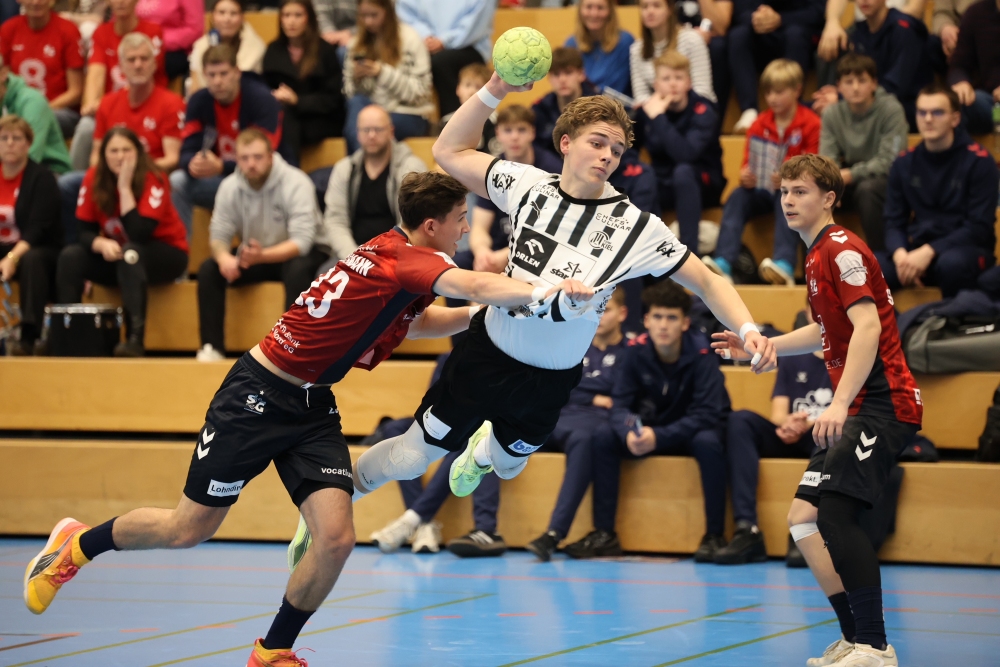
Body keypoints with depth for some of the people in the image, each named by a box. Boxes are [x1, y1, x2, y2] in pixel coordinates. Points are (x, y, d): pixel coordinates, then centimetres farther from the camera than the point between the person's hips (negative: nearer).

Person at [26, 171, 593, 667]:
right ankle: (77, 545, 29)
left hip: (312, 409, 8)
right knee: (189, 530, 3)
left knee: (336, 539, -8)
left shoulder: (400, 255, 5)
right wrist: (540, 291, -46)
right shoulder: (405, 259, -22)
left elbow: (419, 321, 25)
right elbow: (471, 285, -42)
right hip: (260, 395, -8)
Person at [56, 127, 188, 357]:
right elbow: (85, 232, -7)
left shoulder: (153, 181, -21)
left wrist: (125, 187, -31)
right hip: (117, 256, 5)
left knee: (130, 252, -37)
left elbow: (139, 234, -31)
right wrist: (102, 244, -30)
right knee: (71, 256, -20)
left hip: (166, 256, -4)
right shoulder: (94, 178, -8)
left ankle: (136, 339, -43)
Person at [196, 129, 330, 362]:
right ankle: (212, 347, -16)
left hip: (300, 253, -4)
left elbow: (301, 241, -31)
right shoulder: (229, 186, -11)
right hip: (254, 254, 4)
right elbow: (219, 236, -10)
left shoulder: (295, 183, -25)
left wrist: (262, 256, -48)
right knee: (208, 270, -19)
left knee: (297, 270, -38)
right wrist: (224, 257, -35)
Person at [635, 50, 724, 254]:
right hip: (664, 187, 4)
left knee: (683, 171, -36)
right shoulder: (649, 109, -3)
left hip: (702, 187, -4)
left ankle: (689, 251, -34)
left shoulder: (702, 112, -17)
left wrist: (658, 118, -33)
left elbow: (686, 154, -33)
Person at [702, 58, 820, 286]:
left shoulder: (811, 124, -4)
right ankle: (723, 263, -40)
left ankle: (785, 265, -54)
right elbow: (749, 163, 9)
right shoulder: (760, 124, 10)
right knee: (737, 197, -24)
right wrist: (745, 176, -16)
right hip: (762, 188, 4)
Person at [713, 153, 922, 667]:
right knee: (804, 517, 6)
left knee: (833, 511, -22)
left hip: (881, 403, -10)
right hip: (856, 411, 10)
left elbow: (867, 327, -23)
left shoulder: (841, 250, -11)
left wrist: (840, 403, -31)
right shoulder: (817, 256, 19)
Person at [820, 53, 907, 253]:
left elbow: (889, 162, -18)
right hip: (852, 184, 4)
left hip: (887, 183, -4)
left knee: (867, 188, -36)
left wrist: (851, 174, -26)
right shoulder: (832, 114, 0)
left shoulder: (891, 110, -14)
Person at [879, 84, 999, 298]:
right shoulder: (905, 164, 9)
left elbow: (979, 227, -10)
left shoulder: (979, 161, -5)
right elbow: (894, 222, 9)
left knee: (951, 263, -40)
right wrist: (900, 253, -15)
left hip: (965, 251, -3)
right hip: (918, 251, 3)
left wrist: (929, 252, -21)